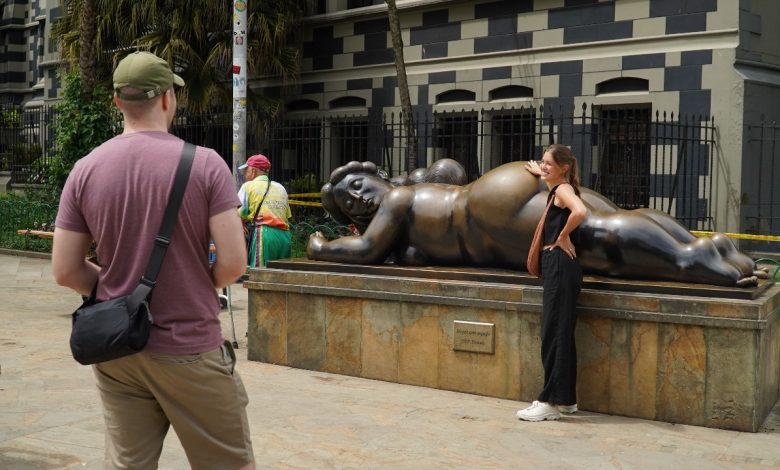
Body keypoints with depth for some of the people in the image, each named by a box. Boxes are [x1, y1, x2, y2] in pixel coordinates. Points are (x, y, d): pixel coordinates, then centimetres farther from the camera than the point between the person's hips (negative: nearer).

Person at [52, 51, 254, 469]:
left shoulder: (85, 170, -1)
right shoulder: (205, 163, -11)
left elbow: (65, 272, 0)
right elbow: (233, 262, -15)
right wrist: (200, 287, 5)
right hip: (190, 349, -3)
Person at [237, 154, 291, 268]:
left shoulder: (248, 186, 6)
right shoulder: (281, 188, 22)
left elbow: (238, 213, -5)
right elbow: (287, 216, 17)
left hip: (264, 234, -6)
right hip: (285, 236, 6)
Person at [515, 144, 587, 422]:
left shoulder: (563, 189, -10)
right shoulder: (557, 188, 17)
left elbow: (580, 211, -33)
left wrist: (563, 237, -20)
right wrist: (539, 174, 53)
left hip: (561, 266, -10)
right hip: (556, 267, 10)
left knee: (555, 334, -8)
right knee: (560, 334, 13)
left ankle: (551, 402, -4)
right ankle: (566, 398, 21)